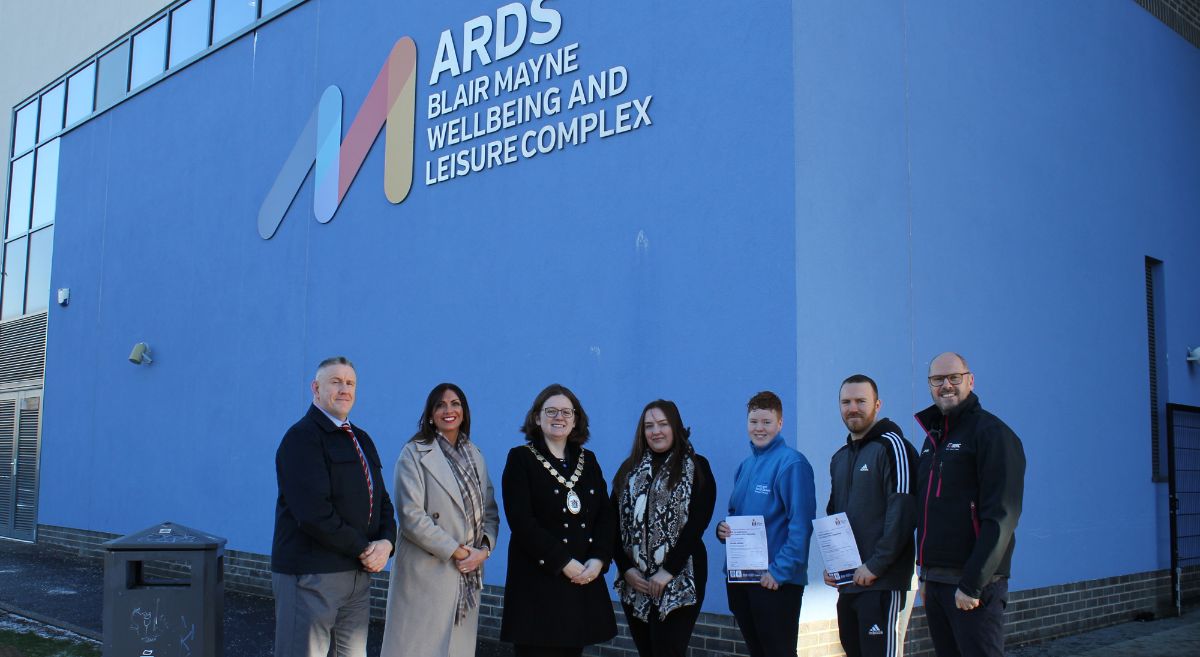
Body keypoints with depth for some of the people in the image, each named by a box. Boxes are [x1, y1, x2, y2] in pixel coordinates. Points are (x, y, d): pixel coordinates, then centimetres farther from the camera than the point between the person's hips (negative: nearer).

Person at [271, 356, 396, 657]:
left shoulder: (361, 439, 17)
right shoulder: (302, 437, -10)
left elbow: (381, 499, 17)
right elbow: (313, 513, -20)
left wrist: (386, 542, -3)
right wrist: (364, 549, -13)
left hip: (358, 573, 8)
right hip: (310, 575, -8)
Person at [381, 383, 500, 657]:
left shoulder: (475, 457, 15)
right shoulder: (414, 454, -3)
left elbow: (490, 511, 13)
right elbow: (411, 515, -12)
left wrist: (484, 549, -5)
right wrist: (455, 551, -12)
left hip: (469, 574, 5)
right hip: (426, 574, -5)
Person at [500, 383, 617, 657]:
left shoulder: (588, 460, 15)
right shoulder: (521, 458, 0)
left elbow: (605, 515, 10)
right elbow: (521, 521, -10)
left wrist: (599, 560, -7)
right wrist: (564, 563, -14)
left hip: (585, 580, 4)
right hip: (537, 580, -4)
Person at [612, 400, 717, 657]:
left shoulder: (696, 467, 1)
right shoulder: (629, 469, 13)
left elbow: (697, 522, -8)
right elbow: (614, 523, 7)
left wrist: (669, 571, -14)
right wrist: (625, 568, -5)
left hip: (679, 582, -4)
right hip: (635, 583, 4)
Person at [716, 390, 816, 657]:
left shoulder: (791, 463, -12)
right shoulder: (745, 466, 12)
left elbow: (801, 524, -18)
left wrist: (781, 571, -20)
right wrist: (722, 528, 0)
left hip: (777, 582, -7)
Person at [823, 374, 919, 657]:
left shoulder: (891, 446, -7)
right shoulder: (840, 458, 17)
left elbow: (902, 512, -16)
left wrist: (875, 565, -17)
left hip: (883, 582, -8)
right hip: (847, 582, 8)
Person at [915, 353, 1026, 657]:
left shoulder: (991, 432, -8)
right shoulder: (933, 437, 16)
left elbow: (1001, 517, -16)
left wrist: (972, 583, -19)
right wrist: (925, 574, 15)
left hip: (974, 583, -7)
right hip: (936, 581, 7)